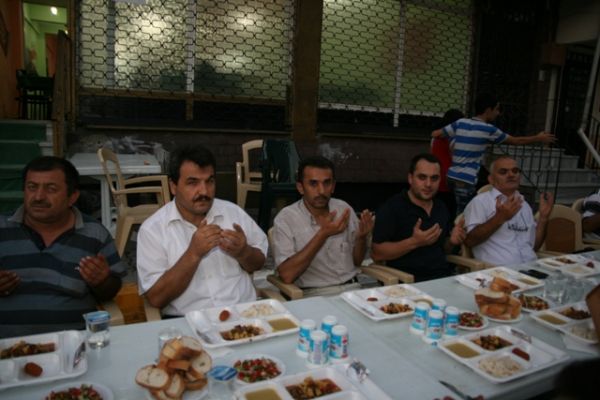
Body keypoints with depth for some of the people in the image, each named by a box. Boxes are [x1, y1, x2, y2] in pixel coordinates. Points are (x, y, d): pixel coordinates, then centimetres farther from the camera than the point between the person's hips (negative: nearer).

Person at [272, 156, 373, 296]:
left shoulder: (344, 209, 4)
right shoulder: (285, 219, -9)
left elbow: (356, 261, 14)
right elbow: (286, 275, -19)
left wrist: (362, 237, -8)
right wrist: (323, 234, -21)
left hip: (352, 288, 4)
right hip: (313, 295, -4)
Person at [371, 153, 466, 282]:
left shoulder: (441, 208, 14)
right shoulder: (391, 208, -7)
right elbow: (376, 253, -12)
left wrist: (451, 241, 2)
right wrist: (414, 242, -22)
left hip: (444, 277, 7)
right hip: (409, 281, -7)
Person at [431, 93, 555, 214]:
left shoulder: (460, 123, 8)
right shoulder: (488, 129, -6)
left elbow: (435, 134, 12)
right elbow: (516, 140, 8)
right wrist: (538, 138, 24)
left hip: (452, 176, 7)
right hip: (465, 180, -7)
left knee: (460, 213, 19)